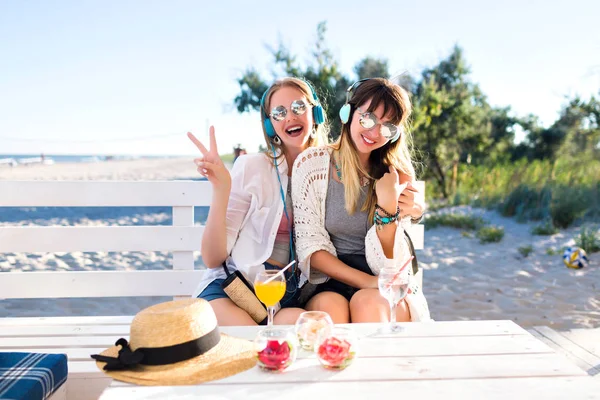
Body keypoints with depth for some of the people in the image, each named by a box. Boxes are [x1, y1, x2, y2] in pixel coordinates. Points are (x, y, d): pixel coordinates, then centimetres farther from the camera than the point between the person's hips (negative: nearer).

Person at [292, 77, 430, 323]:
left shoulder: (397, 176, 2)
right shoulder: (311, 164, -3)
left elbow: (383, 263, -4)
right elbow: (310, 247, -5)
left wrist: (387, 204, -19)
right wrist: (366, 281, -17)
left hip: (389, 293, 1)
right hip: (328, 286, -1)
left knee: (369, 303, -32)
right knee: (330, 307, -34)